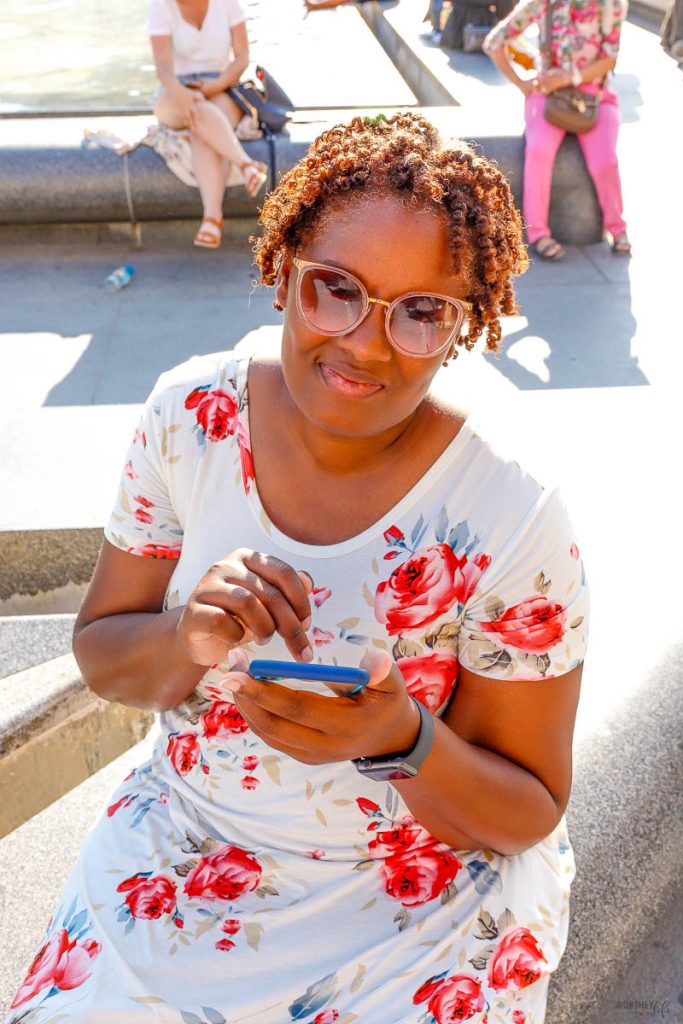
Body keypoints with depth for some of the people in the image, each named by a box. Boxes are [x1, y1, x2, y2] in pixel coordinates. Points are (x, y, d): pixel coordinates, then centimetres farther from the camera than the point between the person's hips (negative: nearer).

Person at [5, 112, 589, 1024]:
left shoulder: (511, 522, -21)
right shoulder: (191, 413, -11)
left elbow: (530, 812, -12)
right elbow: (101, 657, -2)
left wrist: (402, 740, -32)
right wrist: (189, 636, -24)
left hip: (421, 905, -2)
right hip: (181, 856, 3)